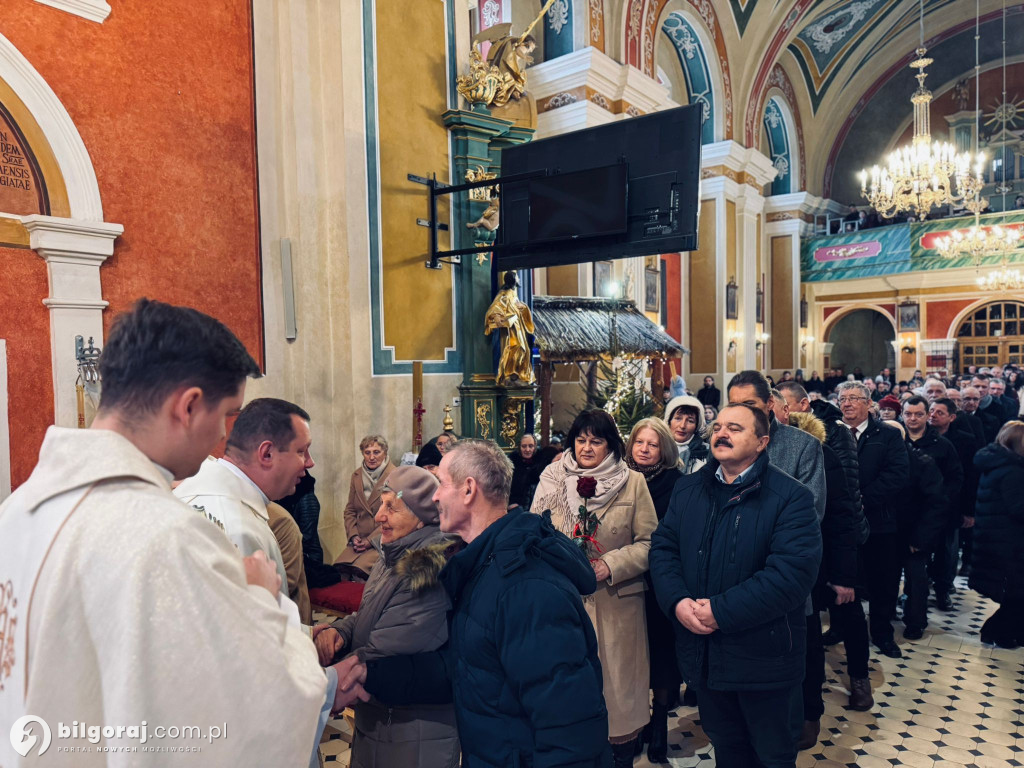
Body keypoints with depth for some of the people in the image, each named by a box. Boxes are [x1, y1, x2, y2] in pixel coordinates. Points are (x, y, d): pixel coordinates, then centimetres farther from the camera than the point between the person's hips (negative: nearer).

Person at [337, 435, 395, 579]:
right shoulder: (356, 476, 12)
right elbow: (349, 511, 17)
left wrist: (371, 540, -10)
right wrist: (353, 536, 1)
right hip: (359, 541, 5)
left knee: (359, 570, -27)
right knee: (338, 567, -22)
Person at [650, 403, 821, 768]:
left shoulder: (790, 497, -14)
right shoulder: (688, 489, 4)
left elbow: (793, 571, -24)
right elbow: (663, 548, 3)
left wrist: (722, 611, -24)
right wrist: (677, 601, -15)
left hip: (763, 656, -4)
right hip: (703, 652, 5)